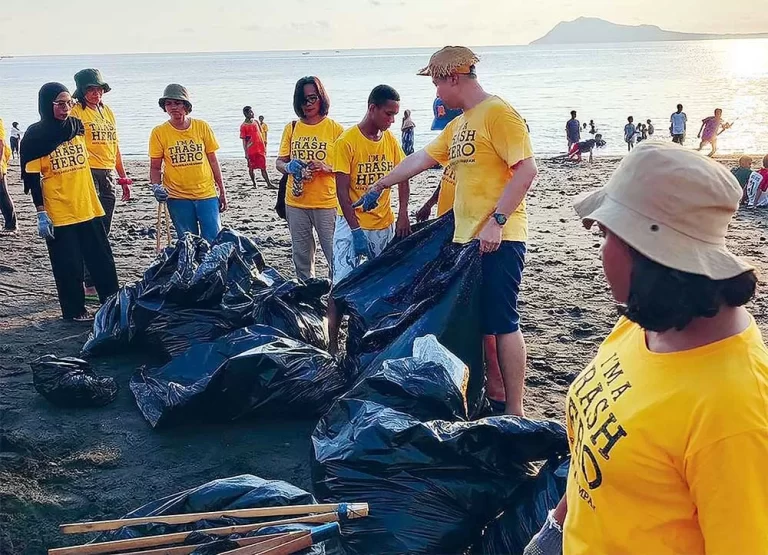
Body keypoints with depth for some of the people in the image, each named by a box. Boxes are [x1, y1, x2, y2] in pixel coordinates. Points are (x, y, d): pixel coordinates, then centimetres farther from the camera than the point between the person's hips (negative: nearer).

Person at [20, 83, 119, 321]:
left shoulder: (77, 126, 6)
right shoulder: (35, 135, -8)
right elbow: (32, 177, -8)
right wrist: (41, 213, -11)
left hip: (88, 208, 5)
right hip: (58, 213, -5)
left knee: (102, 258, 10)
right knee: (68, 265, 2)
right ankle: (74, 309, 17)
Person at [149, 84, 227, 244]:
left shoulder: (202, 127, 0)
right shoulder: (159, 132, -2)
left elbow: (213, 161, 7)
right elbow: (155, 167, 5)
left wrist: (222, 191, 9)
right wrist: (156, 186, -14)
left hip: (207, 194, 0)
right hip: (178, 197, 0)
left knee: (213, 241, -2)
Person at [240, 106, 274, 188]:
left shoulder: (256, 122, 10)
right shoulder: (243, 126, -7)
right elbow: (244, 141, -7)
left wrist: (264, 146, 15)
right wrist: (246, 153, -11)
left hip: (260, 149, 4)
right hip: (251, 151, -4)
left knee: (263, 167, 1)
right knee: (251, 168, 7)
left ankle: (269, 184, -2)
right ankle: (254, 183, 19)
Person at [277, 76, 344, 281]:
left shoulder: (334, 129, -2)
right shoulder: (291, 128, 7)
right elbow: (279, 162, 12)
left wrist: (326, 167, -19)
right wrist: (288, 167, -11)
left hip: (326, 203, -3)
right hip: (296, 203, 4)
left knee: (335, 256, -6)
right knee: (301, 257, 12)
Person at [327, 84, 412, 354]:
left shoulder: (390, 139, 5)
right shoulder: (347, 141, -11)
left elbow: (403, 176, 12)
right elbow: (342, 191, -14)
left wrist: (403, 215, -1)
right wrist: (356, 231, -19)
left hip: (385, 225, 5)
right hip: (353, 225, -5)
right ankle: (332, 343, 2)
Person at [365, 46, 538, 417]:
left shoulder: (498, 113, -10)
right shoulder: (458, 124, 19)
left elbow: (526, 170, -17)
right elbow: (420, 159, 28)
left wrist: (496, 221, -21)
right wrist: (381, 185, 35)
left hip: (498, 239, -9)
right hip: (466, 238, 9)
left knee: (502, 323, -6)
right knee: (477, 323, 12)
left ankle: (514, 410, 2)